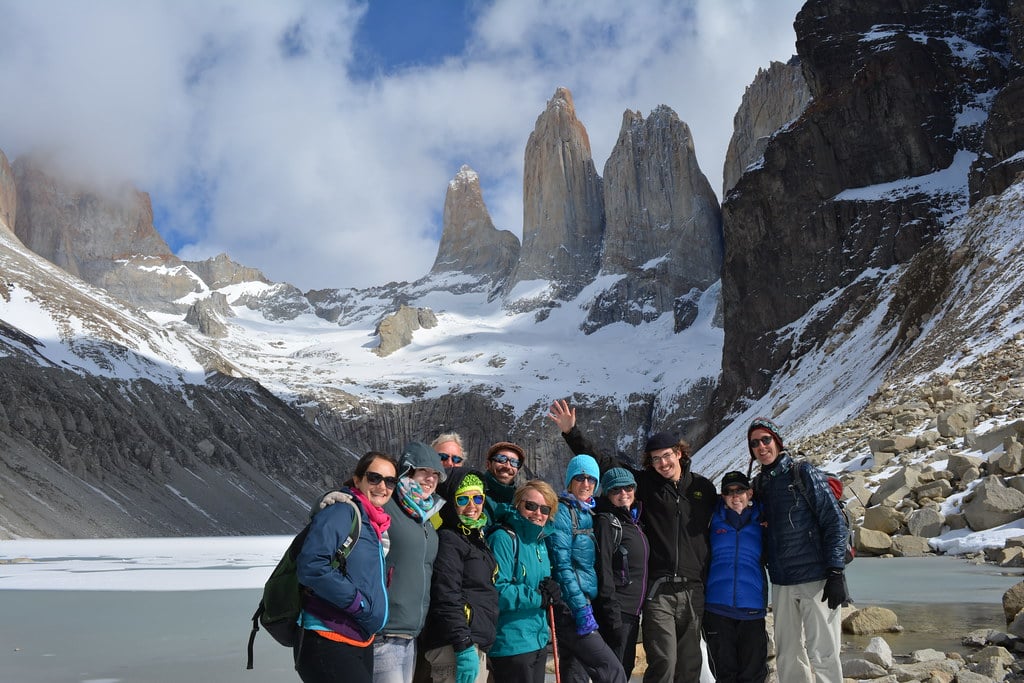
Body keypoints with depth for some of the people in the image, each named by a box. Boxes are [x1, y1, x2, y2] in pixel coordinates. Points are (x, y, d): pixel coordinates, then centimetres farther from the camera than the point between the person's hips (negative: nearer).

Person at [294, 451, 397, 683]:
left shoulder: (377, 525, 15)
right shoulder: (342, 512, -12)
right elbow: (310, 566, -23)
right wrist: (359, 603, -18)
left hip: (362, 644, 9)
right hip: (327, 644, -9)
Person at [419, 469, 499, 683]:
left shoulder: (476, 538, 19)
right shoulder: (448, 540, -10)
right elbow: (447, 599, -19)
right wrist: (464, 646, -23)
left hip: (476, 645, 10)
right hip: (454, 648, -10)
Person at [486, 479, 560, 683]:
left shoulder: (540, 542, 13)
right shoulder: (503, 539, -15)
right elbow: (497, 591, -22)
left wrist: (550, 591, -2)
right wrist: (539, 597, -18)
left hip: (539, 641, 9)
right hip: (511, 643, -9)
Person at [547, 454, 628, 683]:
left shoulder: (588, 513, 15)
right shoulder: (562, 512, -9)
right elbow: (562, 565, -15)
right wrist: (580, 607, -18)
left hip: (584, 603, 8)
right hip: (570, 606, -8)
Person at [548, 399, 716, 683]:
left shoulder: (704, 487, 8)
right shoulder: (647, 483, 3)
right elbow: (603, 462, 0)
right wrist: (571, 433, -8)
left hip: (693, 591, 3)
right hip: (659, 590, -3)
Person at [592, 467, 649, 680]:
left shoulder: (633, 520, 15)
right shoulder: (606, 521, -11)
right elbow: (603, 570, -17)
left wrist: (640, 607, 16)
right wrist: (613, 618, -21)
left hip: (632, 610, 9)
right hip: (616, 612, -9)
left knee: (626, 667, 14)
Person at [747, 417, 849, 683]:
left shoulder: (805, 475, -5)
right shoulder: (758, 485, 11)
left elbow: (834, 523, -8)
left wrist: (835, 572, -13)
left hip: (816, 580, -6)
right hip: (781, 584, 6)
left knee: (821, 653, -3)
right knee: (787, 656, 11)